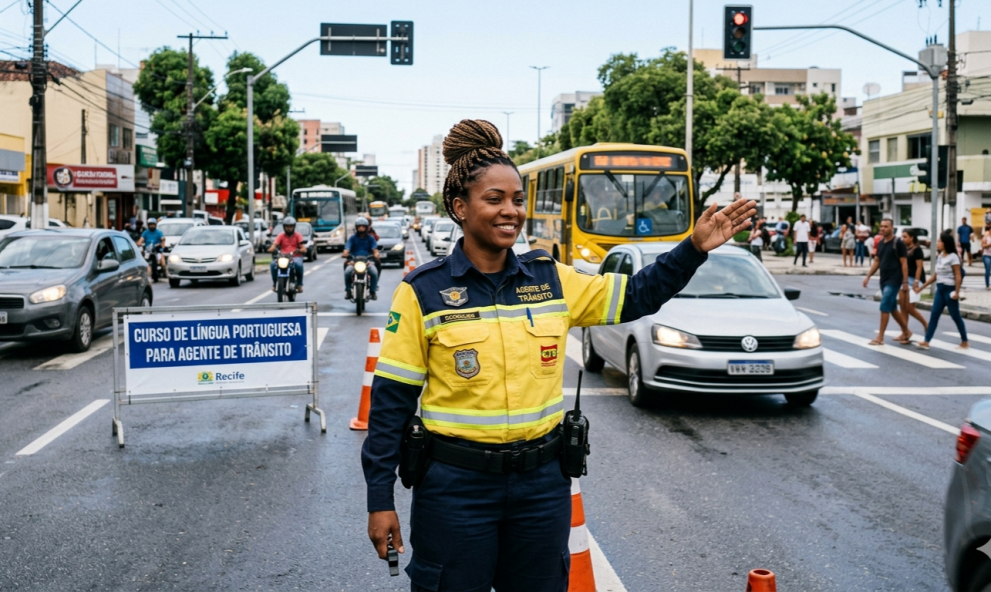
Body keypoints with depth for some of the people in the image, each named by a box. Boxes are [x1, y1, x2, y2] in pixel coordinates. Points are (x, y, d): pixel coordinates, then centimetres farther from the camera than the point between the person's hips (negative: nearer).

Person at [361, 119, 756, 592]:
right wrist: (380, 500, -7)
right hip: (456, 485, -3)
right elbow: (392, 399, -6)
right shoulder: (423, 292, -8)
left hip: (542, 482, 4)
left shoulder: (551, 279, 2)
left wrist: (694, 249, 0)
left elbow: (636, 297, 12)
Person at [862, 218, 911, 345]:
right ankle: (906, 332, 30)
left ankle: (880, 337, -7)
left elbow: (904, 263, -12)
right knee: (892, 308, 15)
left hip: (894, 280, -8)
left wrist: (905, 281, -15)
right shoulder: (881, 243, 11)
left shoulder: (898, 243, -11)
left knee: (885, 307, -11)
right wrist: (868, 276, 11)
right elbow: (877, 261, 18)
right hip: (884, 280, 8)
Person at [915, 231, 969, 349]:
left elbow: (958, 276, -14)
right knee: (934, 314, 1)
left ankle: (965, 342, 14)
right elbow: (935, 275, 16)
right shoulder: (940, 257, 11)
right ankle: (926, 341, -2)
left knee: (955, 316, 2)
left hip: (949, 289, -7)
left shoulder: (953, 257, -11)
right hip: (940, 289, 7)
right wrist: (921, 287, 15)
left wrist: (957, 292, -21)